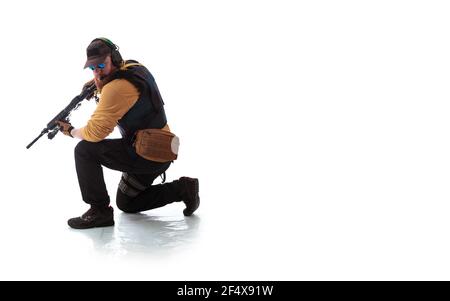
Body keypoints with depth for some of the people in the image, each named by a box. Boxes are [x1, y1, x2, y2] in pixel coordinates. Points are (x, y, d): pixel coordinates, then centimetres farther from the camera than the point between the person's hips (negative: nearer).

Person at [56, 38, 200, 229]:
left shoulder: (117, 87, -22)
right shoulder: (134, 67, 7)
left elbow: (96, 131, -23)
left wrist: (71, 131, -4)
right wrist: (99, 84, 11)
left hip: (146, 154, -10)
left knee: (85, 150, -12)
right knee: (126, 204, 23)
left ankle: (99, 211, -7)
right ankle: (182, 189, 16)